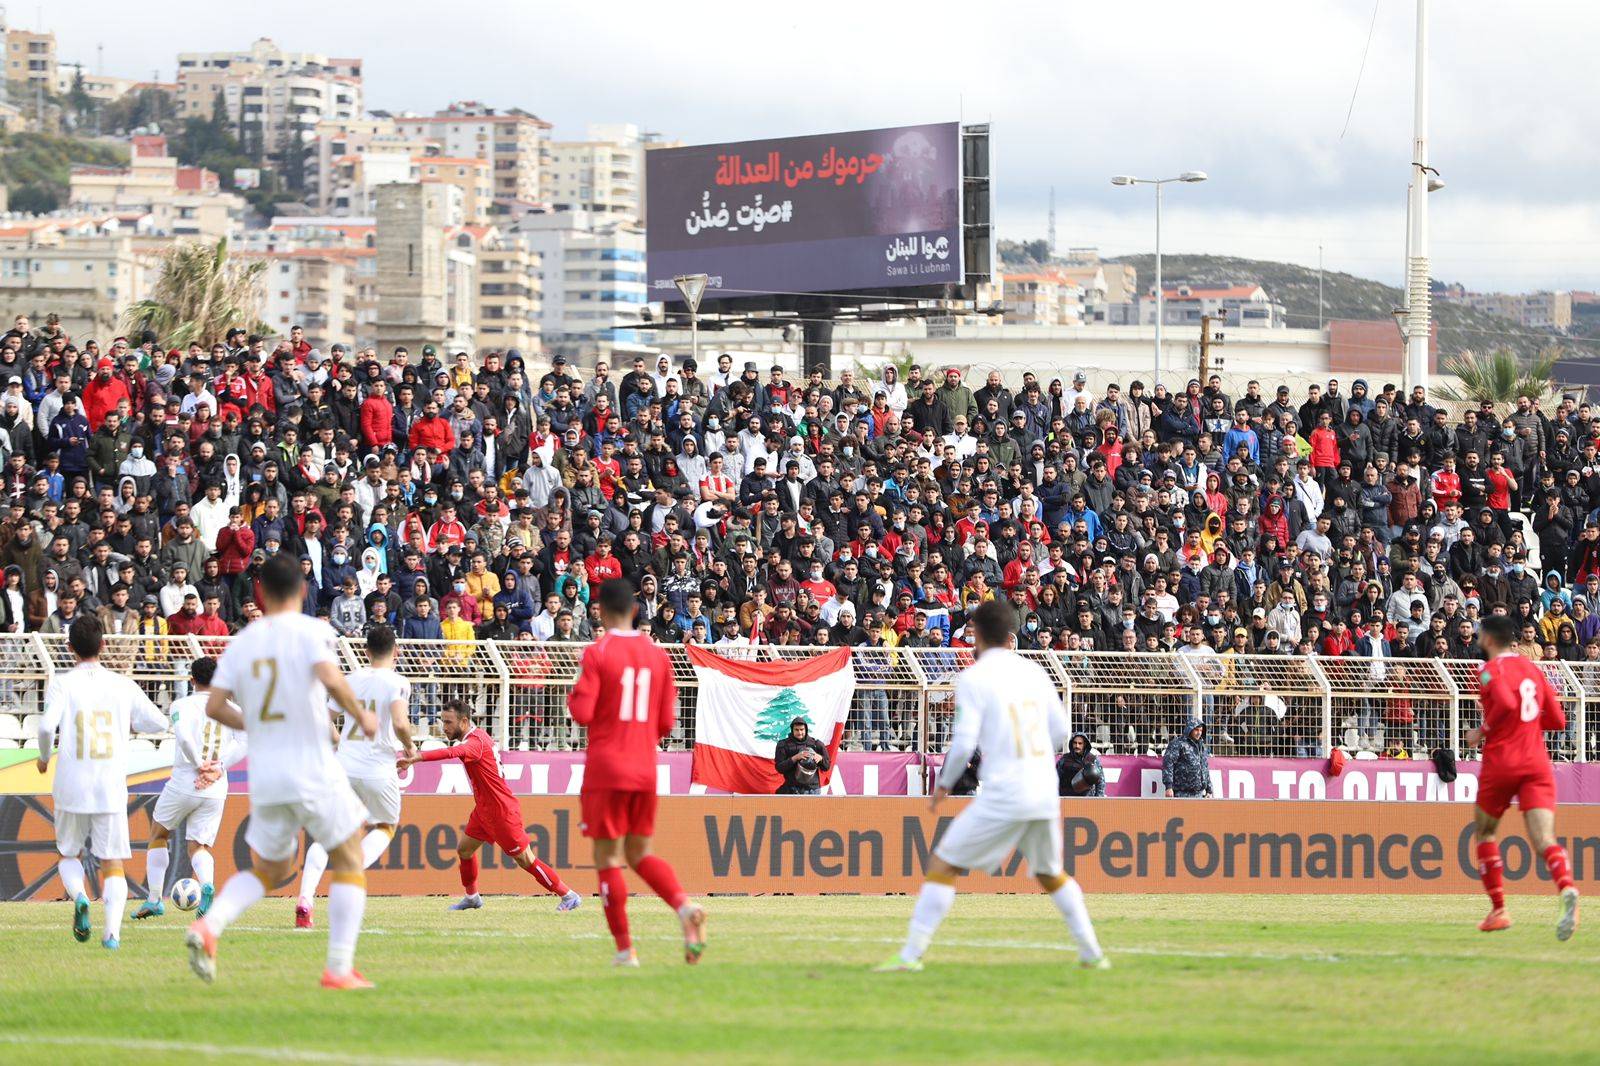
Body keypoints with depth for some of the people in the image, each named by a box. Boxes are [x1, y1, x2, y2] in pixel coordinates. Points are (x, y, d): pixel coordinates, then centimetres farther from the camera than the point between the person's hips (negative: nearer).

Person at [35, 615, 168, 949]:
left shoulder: (63, 684, -4)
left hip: (72, 787, -1)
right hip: (112, 788, 1)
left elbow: (47, 725, -17)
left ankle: (79, 896, -11)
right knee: (113, 862, 5)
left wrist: (44, 756, 3)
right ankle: (113, 931, -11)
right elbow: (159, 723, 7)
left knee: (69, 854, 18)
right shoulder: (123, 686, 3)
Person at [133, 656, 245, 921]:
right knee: (199, 846, 8)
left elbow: (182, 735, -22)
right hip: (217, 790, 3)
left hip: (184, 783, -3)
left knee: (158, 834, 20)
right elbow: (242, 743, -6)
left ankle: (154, 899, 20)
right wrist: (218, 768, -10)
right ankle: (207, 886, -25)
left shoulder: (182, 705, -3)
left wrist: (199, 765, -13)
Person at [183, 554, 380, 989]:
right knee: (349, 861, 10)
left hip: (264, 776, 5)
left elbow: (215, 706, 4)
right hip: (313, 769, -5)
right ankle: (339, 967, 1)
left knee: (267, 870, 19)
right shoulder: (312, 631, -6)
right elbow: (331, 679, -22)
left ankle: (209, 925, -7)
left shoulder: (241, 642, 8)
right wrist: (361, 716, -5)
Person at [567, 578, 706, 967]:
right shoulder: (657, 655, 7)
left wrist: (573, 697, 7)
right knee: (640, 853, 15)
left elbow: (582, 714, -15)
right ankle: (684, 905, -13)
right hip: (646, 771, 5)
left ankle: (625, 948, -3)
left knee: (608, 858, 1)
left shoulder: (596, 654, -8)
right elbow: (666, 722, 8)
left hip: (605, 770, -5)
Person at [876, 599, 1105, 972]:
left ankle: (911, 954, -6)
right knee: (1050, 874, 23)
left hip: (1002, 795, -5)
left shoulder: (973, 678, -5)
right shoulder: (1034, 671, 11)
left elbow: (964, 742, -10)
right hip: (1045, 794, 5)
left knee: (943, 866, 1)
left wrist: (944, 784, 5)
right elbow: (1060, 731, 14)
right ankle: (1091, 952, 19)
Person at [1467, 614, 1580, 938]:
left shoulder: (1491, 669, -3)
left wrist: (1482, 732, -8)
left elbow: (1506, 703, -22)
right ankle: (1567, 890, -39)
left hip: (1501, 763, -4)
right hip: (1537, 764, 4)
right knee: (1544, 839, -11)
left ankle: (1498, 910, 18)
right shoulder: (1533, 670, 16)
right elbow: (1556, 720, 17)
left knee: (1485, 834, 19)